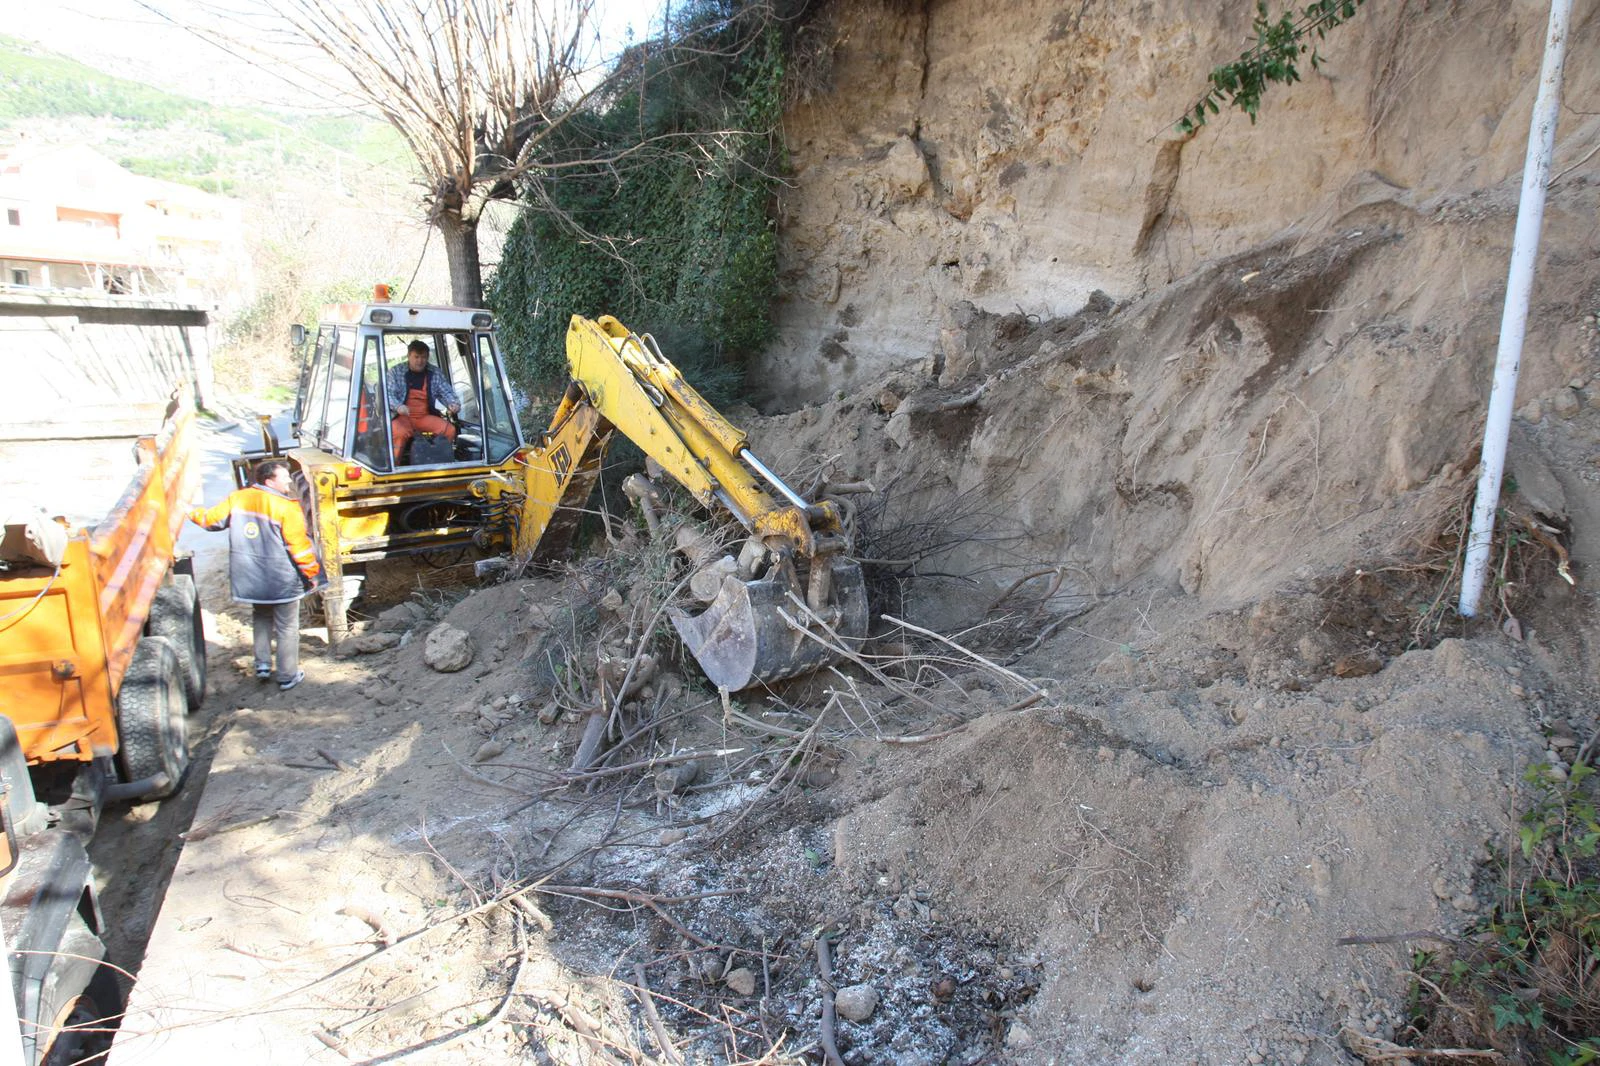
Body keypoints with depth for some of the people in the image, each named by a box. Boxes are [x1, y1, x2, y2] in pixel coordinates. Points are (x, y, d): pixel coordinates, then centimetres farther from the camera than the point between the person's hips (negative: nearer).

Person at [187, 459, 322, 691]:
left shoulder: (237, 499, 0)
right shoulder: (286, 507, -17)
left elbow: (211, 519, 12)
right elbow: (299, 545, -16)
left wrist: (192, 512, 34)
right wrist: (313, 574, -5)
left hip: (249, 578, 6)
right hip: (282, 580, -6)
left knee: (261, 618, 28)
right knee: (287, 628, 7)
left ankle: (262, 664, 27)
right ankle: (288, 676, 14)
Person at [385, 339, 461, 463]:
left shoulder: (435, 374, 14)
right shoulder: (395, 372, 6)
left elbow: (446, 393, 11)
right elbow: (388, 393, -4)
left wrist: (453, 403, -15)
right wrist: (397, 406, -27)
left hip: (426, 417, 3)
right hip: (402, 416, -3)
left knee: (450, 430, -22)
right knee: (401, 433, -37)